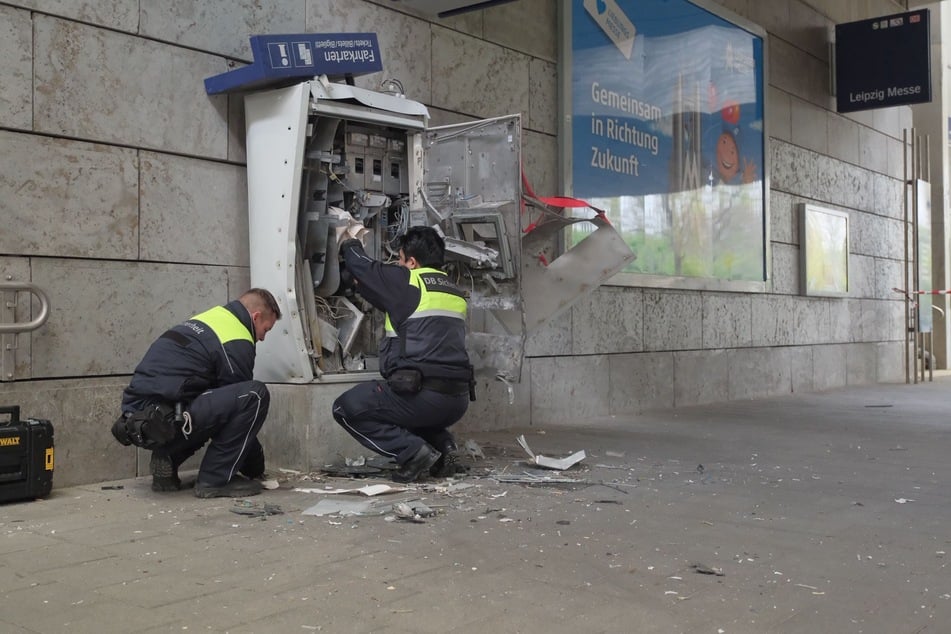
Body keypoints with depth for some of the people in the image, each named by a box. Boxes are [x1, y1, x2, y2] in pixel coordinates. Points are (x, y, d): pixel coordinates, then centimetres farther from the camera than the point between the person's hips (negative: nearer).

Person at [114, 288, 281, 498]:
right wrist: (256, 465, 14)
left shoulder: (210, 317, 23)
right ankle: (216, 479, -5)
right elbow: (243, 400, 1)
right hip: (161, 423, -10)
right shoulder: (237, 344, -6)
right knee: (256, 394, -13)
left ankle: (166, 458, 15)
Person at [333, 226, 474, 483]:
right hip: (458, 400, 8)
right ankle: (439, 441, 13)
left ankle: (412, 451, -6)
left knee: (347, 408, 8)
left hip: (424, 397, -8)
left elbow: (361, 266, 8)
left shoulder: (407, 281, -4)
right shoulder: (455, 292, 17)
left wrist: (350, 244, 30)